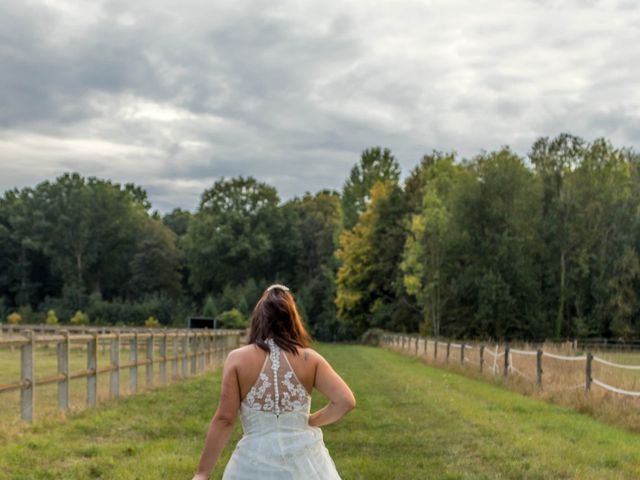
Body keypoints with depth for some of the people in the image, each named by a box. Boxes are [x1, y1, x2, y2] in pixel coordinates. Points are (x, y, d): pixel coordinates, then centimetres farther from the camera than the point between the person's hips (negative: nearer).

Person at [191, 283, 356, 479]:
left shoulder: (238, 359, -6)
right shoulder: (310, 359, -2)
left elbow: (224, 419, -8)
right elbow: (346, 401, -8)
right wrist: (311, 421, 8)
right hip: (304, 462, 2)